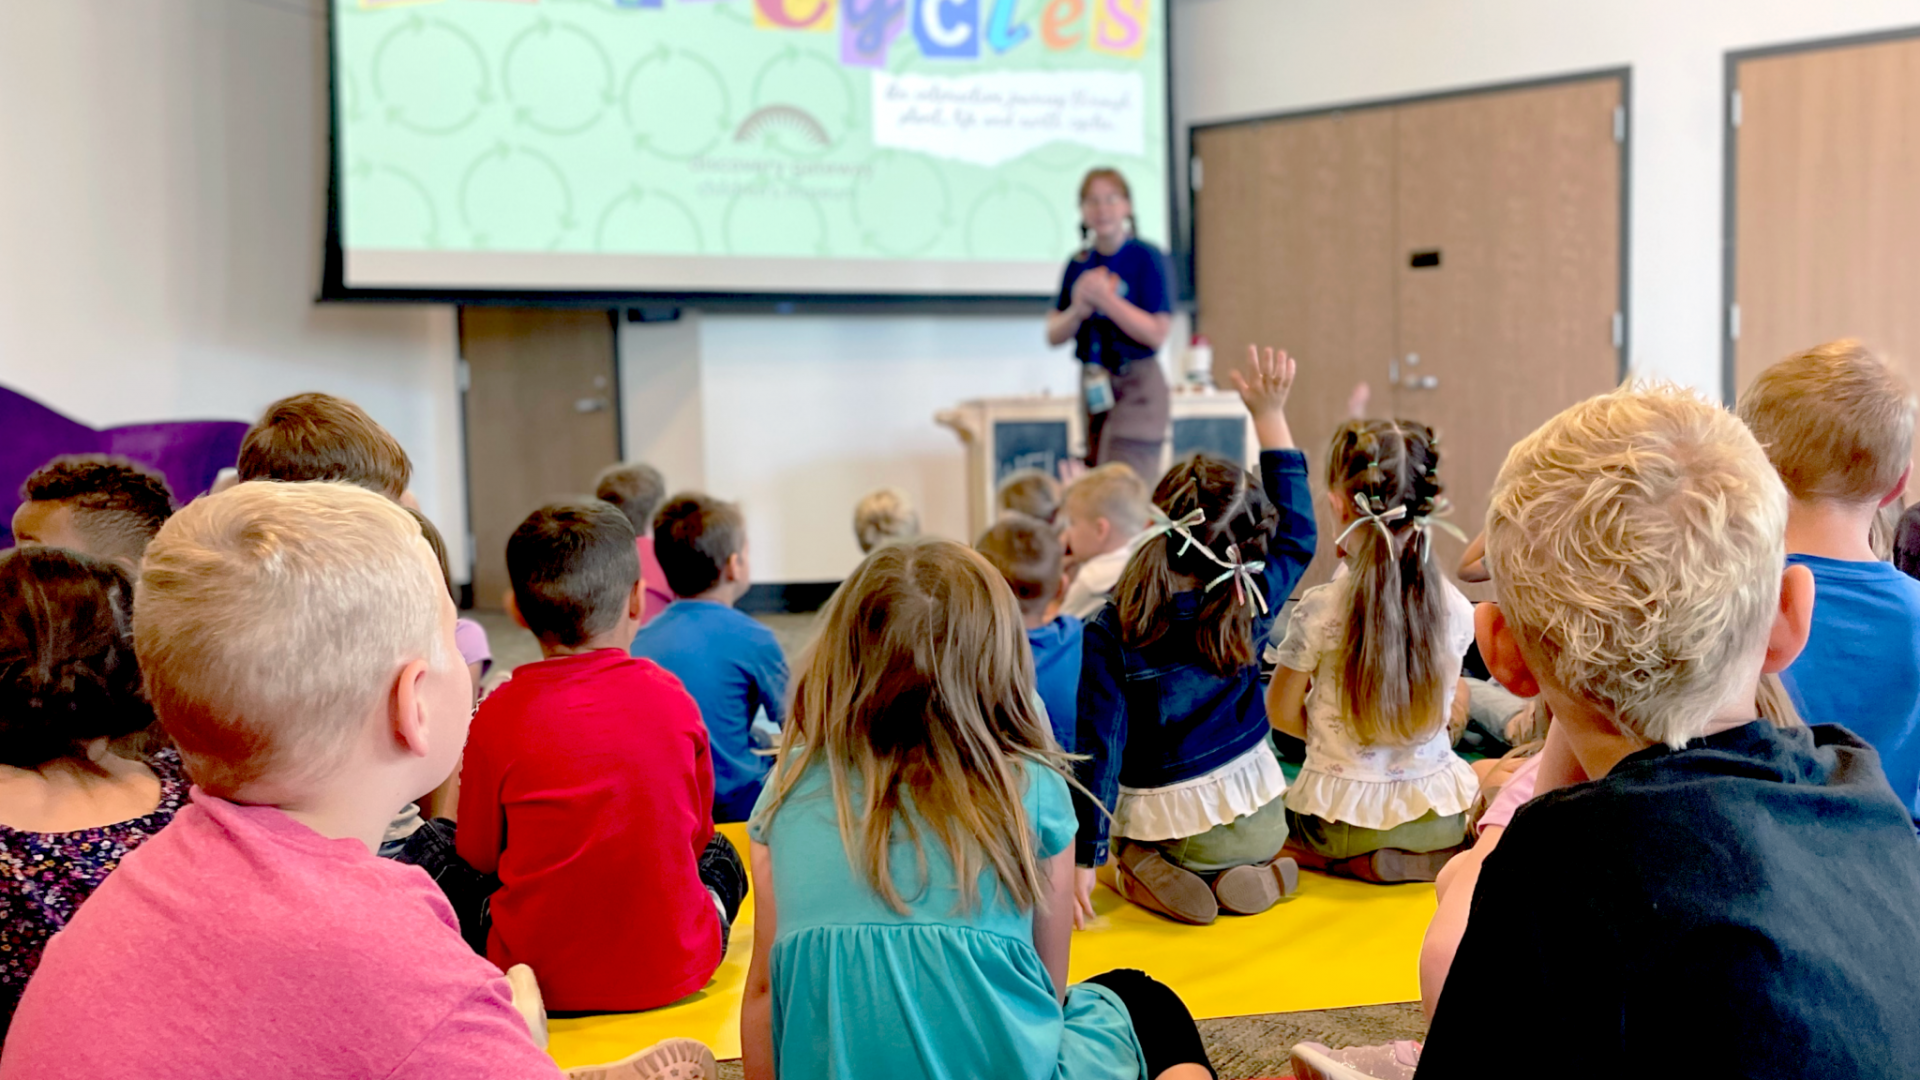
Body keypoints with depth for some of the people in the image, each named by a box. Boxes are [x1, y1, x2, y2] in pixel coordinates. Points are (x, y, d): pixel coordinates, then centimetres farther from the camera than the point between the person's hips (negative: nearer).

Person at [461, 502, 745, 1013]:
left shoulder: (499, 715, -12)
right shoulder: (671, 699, -8)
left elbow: (479, 854, 1)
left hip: (539, 978, -1)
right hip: (669, 972, 2)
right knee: (719, 856, 32)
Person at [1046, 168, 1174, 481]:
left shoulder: (1146, 258, -6)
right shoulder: (1079, 264, 10)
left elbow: (1157, 333, -13)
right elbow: (1053, 335, 9)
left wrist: (1106, 299, -18)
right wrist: (1077, 311, -11)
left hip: (1135, 387, -6)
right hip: (1093, 386, 6)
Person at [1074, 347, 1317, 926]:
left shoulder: (1110, 632, -19)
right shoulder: (1252, 604, -13)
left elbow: (1100, 750, -18)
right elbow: (1297, 534, 6)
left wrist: (1084, 859, -11)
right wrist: (1270, 416, 7)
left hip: (1168, 825, -2)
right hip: (1258, 820, 2)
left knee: (1130, 849, 33)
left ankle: (1145, 873, 0)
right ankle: (1248, 874, 3)